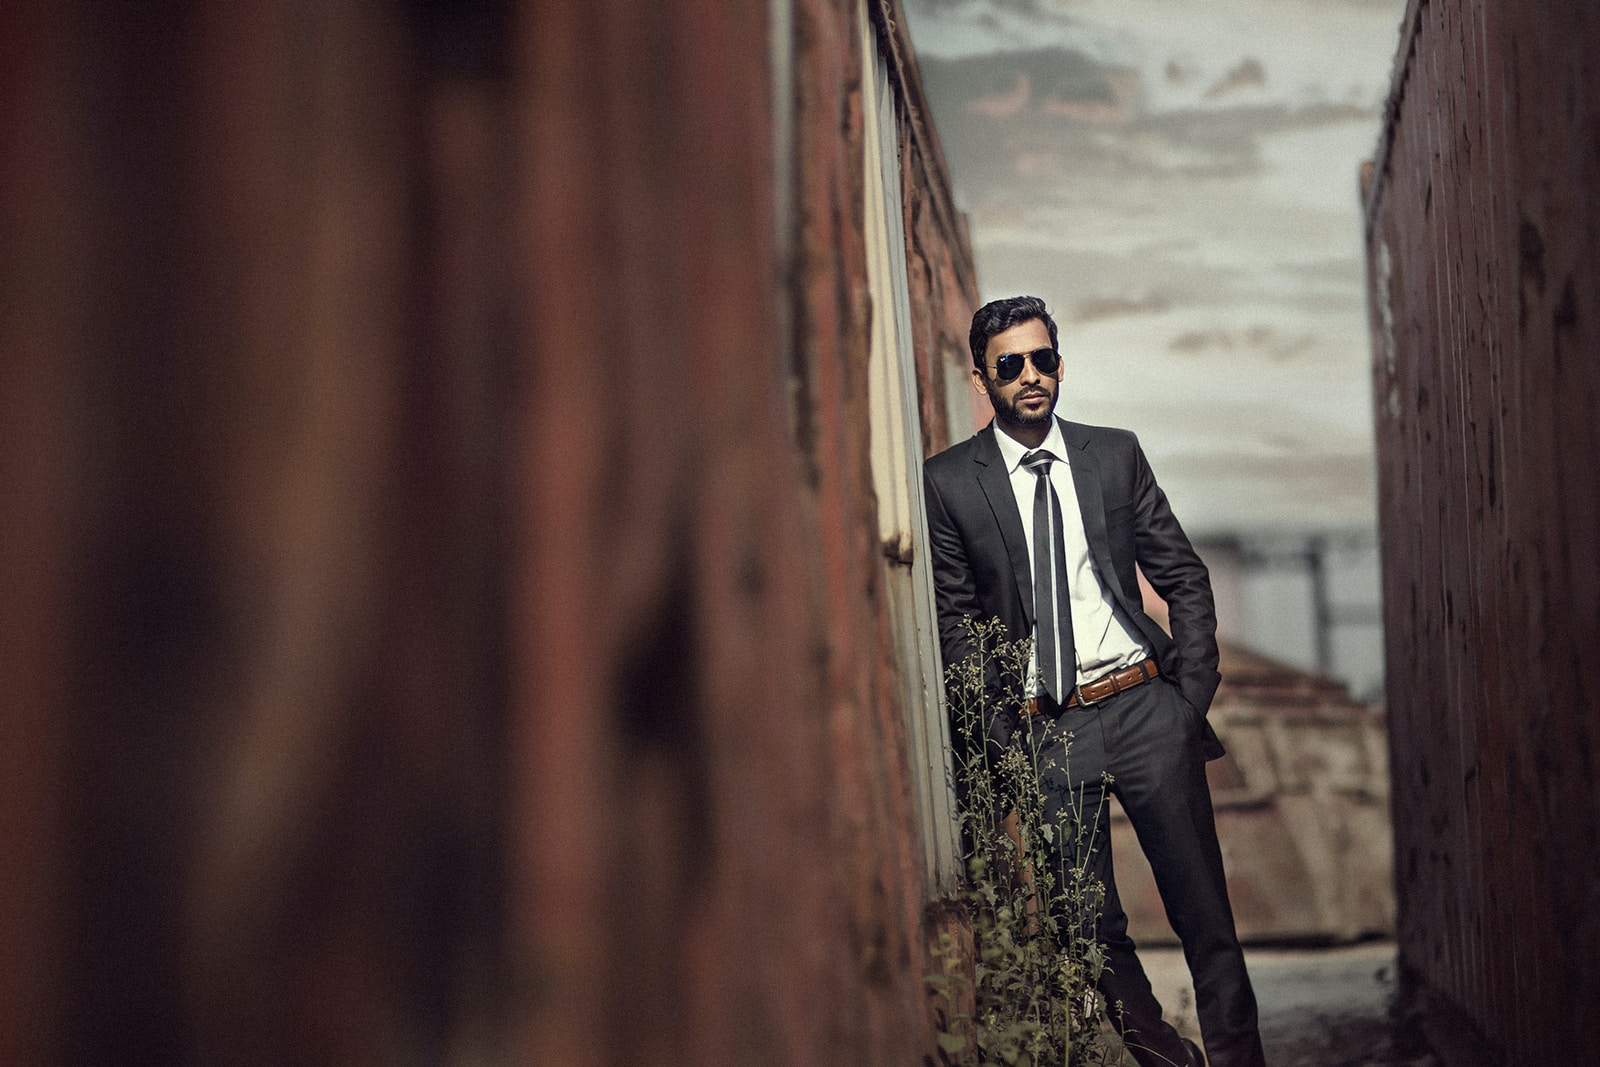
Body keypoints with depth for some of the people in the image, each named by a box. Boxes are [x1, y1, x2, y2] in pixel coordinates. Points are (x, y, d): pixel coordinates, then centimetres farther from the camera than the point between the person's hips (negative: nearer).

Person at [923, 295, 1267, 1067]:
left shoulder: (1115, 454, 7)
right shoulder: (948, 481, 0)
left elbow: (1185, 578, 10)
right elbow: (954, 621, 3)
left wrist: (1193, 689, 1)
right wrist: (1004, 725, -3)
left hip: (1144, 707, 1)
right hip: (1044, 727, -1)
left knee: (1203, 907, 2)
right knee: (1089, 924, 7)